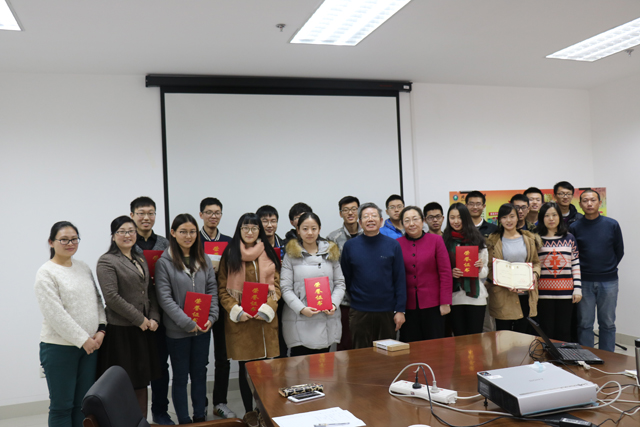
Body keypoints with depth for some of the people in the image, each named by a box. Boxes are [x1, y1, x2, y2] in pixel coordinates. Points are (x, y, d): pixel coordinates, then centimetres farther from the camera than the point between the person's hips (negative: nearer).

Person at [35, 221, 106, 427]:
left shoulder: (84, 268, 10)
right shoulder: (46, 273, -8)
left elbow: (97, 300, 13)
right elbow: (55, 314, -15)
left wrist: (101, 329, -3)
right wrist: (82, 339, -15)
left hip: (90, 345, 6)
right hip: (59, 347, -5)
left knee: (84, 403, 12)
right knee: (62, 406, 5)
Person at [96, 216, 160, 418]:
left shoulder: (141, 260, 15)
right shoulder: (107, 261, -7)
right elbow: (111, 297, -16)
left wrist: (154, 318, 0)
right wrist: (139, 319, -14)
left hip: (144, 329, 7)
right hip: (121, 331, -7)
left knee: (142, 383, 13)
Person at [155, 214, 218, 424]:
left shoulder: (204, 261, 6)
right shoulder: (164, 262, -9)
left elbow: (212, 291, 8)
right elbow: (165, 298, -13)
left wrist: (211, 317, -6)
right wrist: (188, 322, -17)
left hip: (203, 328, 4)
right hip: (178, 330, -4)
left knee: (200, 373, 14)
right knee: (180, 377, 8)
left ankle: (200, 417, 28)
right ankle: (184, 421, 21)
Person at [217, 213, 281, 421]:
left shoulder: (269, 254, 7)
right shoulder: (230, 255, 1)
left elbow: (276, 286, 6)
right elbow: (222, 289, 0)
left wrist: (266, 309, -9)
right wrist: (236, 311, -13)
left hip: (265, 319, 2)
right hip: (239, 320, -2)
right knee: (246, 368, 7)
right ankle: (249, 411, 22)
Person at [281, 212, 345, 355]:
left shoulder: (331, 252, 12)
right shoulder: (291, 255, 1)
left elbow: (340, 283, 12)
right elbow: (285, 288, -4)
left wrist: (334, 304, -5)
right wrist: (301, 309, -16)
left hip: (327, 321, 3)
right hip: (299, 322, -3)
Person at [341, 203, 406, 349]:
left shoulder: (393, 245, 1)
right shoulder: (350, 246, 1)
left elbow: (400, 280, 0)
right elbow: (345, 278, 8)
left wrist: (400, 310, -4)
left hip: (387, 312, 0)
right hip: (359, 313, 0)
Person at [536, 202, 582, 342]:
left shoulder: (569, 238, 7)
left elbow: (576, 264, 7)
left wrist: (577, 288, 0)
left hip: (566, 292, 1)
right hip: (544, 292, -1)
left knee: (564, 331, 7)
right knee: (546, 331, 3)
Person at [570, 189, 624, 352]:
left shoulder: (612, 225, 0)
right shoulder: (574, 227, -1)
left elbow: (619, 251, 9)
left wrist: (608, 269, 10)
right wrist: (580, 271, 3)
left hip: (608, 282, 0)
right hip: (584, 282, 0)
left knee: (607, 323, 8)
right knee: (585, 323, 5)